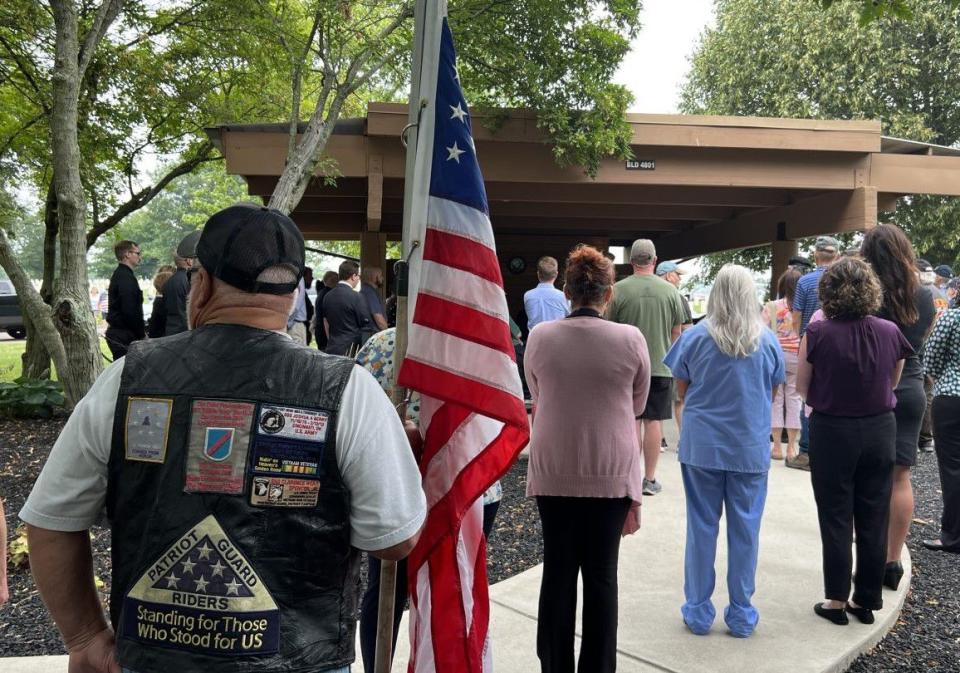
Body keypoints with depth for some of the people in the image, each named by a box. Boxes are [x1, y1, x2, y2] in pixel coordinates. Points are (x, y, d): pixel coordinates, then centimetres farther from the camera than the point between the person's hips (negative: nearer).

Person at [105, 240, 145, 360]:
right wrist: (142, 334, -13)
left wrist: (142, 330, 15)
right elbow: (130, 311, -21)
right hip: (125, 336, -10)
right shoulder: (126, 277, -15)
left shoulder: (118, 275, 17)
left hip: (116, 332, 10)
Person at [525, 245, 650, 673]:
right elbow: (637, 406, 5)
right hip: (612, 474, -1)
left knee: (557, 572, 13)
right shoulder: (631, 340, -9)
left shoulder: (539, 337, -6)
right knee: (601, 575, 12)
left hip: (553, 472, 1)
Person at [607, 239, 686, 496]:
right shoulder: (670, 290, -1)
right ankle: (650, 479, 12)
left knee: (632, 421, 7)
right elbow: (676, 332, 5)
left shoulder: (619, 290, -7)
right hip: (660, 365, 1)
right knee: (653, 421, 6)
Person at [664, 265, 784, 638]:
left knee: (702, 526, 9)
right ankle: (741, 614, 21)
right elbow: (772, 393, 8)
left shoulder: (695, 337, -8)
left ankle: (698, 610, 19)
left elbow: (682, 391, 2)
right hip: (751, 447, 1)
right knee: (745, 529, 10)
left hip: (702, 445, -1)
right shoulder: (768, 340, -4)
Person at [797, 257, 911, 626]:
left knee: (836, 520, 9)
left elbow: (802, 387, -6)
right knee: (874, 520, 14)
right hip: (880, 432, 3)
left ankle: (837, 600, 17)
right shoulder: (890, 333, -7)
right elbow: (892, 383, 7)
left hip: (833, 432, -3)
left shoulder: (818, 334, -17)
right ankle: (867, 599, 25)